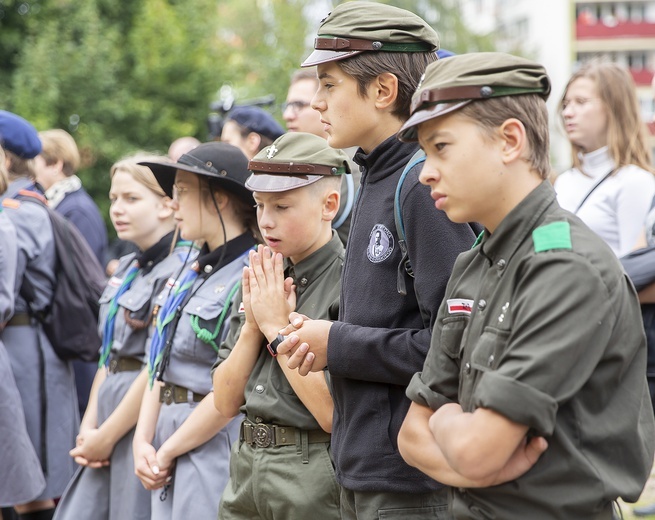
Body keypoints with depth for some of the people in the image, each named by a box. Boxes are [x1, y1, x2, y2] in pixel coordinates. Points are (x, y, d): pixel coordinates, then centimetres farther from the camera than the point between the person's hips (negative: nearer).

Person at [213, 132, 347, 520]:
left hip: (314, 484, -6)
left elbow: (333, 413, -19)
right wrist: (252, 325, -7)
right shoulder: (260, 280, 8)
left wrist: (278, 327, -13)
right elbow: (225, 402, 6)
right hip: (246, 472, 6)